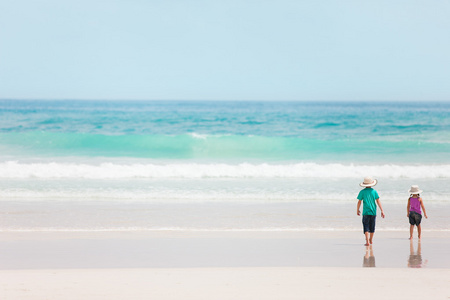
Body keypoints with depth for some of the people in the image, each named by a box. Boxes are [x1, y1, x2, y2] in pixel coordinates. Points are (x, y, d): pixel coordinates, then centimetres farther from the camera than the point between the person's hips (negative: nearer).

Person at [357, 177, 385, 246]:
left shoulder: (362, 192, -3)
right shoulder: (374, 191, 1)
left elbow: (359, 202, -1)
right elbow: (378, 201, -1)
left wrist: (357, 210, 13)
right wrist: (382, 211, -1)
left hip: (366, 212, -2)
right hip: (373, 212, 3)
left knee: (366, 227, -3)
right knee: (372, 226, 17)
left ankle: (367, 241, -18)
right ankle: (371, 240, 31)